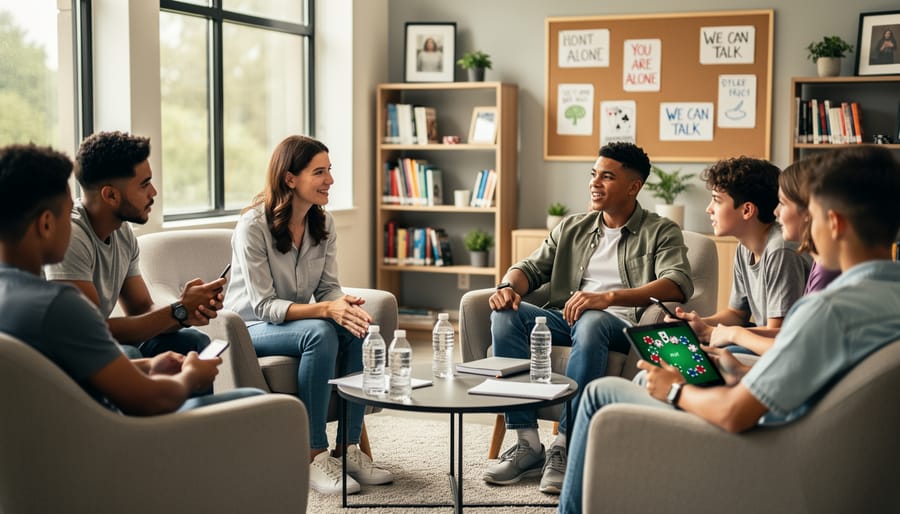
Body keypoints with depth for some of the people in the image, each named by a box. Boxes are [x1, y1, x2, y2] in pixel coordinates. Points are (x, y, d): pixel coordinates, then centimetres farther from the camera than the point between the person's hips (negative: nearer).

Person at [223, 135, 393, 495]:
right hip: (251, 329, -6)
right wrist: (326, 310, -36)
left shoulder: (323, 223, 0)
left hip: (297, 320, 6)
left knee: (357, 331, -24)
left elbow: (328, 288, 0)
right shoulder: (253, 226, -20)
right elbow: (264, 306, -23)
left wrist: (344, 303, -25)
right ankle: (314, 457, -28)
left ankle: (349, 448, -16)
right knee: (320, 334, -35)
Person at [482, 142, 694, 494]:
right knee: (506, 315, -23)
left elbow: (678, 284, -13)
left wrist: (608, 298, -27)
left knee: (590, 322, -38)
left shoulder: (660, 232, 5)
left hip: (622, 325, -5)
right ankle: (528, 443, -24)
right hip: (565, 319, 5)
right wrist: (509, 286, -10)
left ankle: (565, 446, -32)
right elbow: (532, 267, 18)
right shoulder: (572, 228, 22)